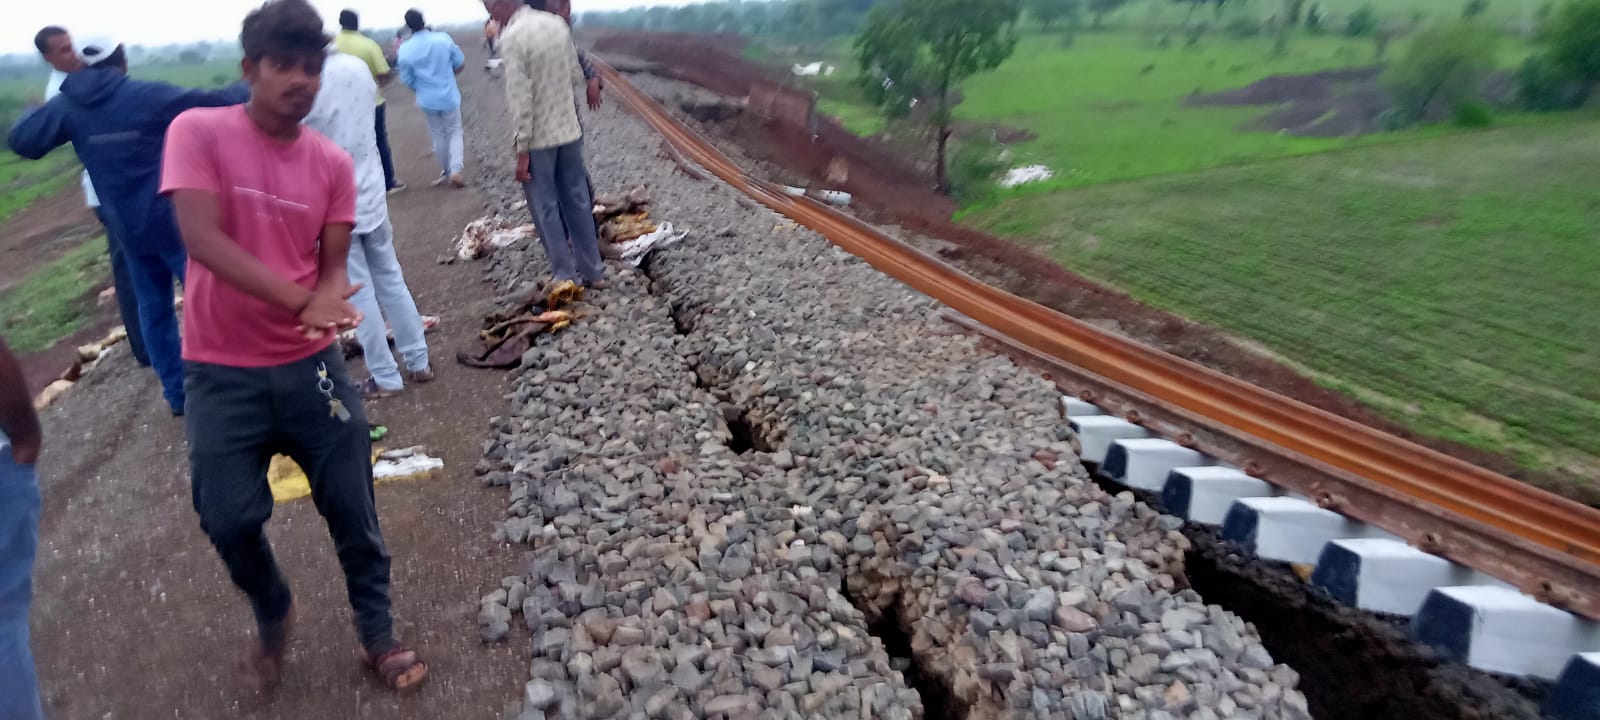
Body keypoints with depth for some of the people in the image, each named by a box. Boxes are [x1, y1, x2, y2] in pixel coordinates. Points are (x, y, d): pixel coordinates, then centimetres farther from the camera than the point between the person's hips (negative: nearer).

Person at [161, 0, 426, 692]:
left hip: (312, 364, 2)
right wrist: (301, 301, -31)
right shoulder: (197, 132, -9)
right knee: (228, 518, 3)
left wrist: (329, 308, -24)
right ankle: (272, 615, 35)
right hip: (222, 373, -2)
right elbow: (202, 238, -21)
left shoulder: (334, 163, -1)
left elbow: (333, 264, 0)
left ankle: (377, 635, 27)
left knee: (352, 508, 6)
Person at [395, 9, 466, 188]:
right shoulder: (443, 38, -12)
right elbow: (460, 63, -1)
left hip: (427, 100, 1)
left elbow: (407, 80, -2)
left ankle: (446, 171, 27)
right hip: (449, 96, -1)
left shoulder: (405, 50, -9)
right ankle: (455, 170, -8)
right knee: (454, 132, 11)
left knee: (438, 136, 16)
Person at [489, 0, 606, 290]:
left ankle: (565, 277, 11)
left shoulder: (512, 36, -17)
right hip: (569, 129, 6)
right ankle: (593, 272, 21)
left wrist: (522, 150, -16)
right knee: (578, 203, 14)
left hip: (538, 138, -6)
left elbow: (520, 97, -19)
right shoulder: (557, 24, 3)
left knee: (547, 210, 5)